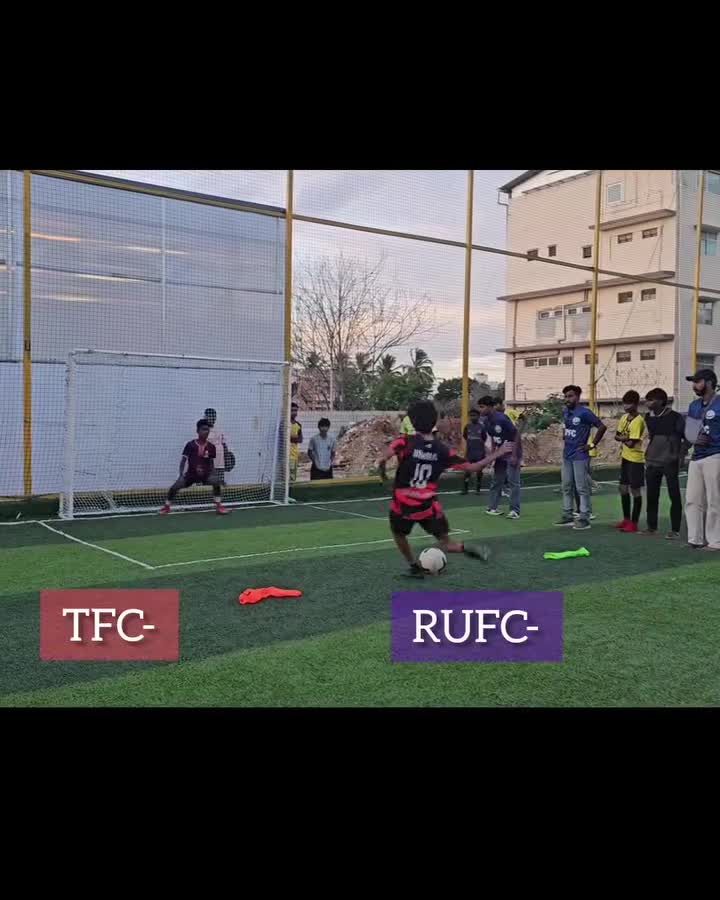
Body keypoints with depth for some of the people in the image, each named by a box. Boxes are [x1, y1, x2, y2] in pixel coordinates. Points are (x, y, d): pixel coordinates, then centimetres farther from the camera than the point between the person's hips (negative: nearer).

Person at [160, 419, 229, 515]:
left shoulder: (211, 447, -2)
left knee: (216, 481, -28)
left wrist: (214, 474, -8)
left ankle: (219, 507, -13)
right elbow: (183, 460, -4)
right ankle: (166, 507, 8)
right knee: (175, 487, -18)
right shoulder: (190, 445, -7)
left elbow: (211, 463, 7)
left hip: (205, 474, 1)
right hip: (190, 474, -1)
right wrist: (181, 474, -17)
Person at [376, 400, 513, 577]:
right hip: (428, 507, 1)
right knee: (447, 545, 9)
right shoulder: (442, 450, -2)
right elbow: (472, 467, 1)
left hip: (402, 505, -1)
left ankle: (415, 567, 29)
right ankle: (467, 549, -19)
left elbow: (382, 460, -23)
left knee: (398, 534, 29)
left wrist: (382, 473, 0)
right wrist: (497, 454, 11)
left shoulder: (405, 442, -11)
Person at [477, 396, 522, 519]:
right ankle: (492, 507, 17)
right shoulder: (487, 421, 0)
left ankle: (515, 510, -3)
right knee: (497, 481, 10)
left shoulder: (501, 419, -24)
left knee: (513, 481, -7)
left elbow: (517, 434, -20)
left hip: (512, 453, -8)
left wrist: (514, 455, -21)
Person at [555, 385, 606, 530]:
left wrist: (592, 444, -12)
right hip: (566, 455, 8)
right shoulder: (565, 412, 9)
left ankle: (584, 519, 1)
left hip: (579, 456, -8)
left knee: (582, 488, -3)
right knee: (566, 487, 12)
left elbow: (602, 427, -14)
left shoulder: (584, 413, -14)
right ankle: (567, 516, 21)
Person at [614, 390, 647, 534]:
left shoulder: (638, 421, -19)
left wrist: (623, 439, -6)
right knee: (623, 488, 14)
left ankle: (634, 523, 4)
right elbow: (617, 436, 7)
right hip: (625, 458, 9)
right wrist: (625, 438, -13)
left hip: (636, 460, -9)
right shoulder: (624, 418, 7)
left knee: (635, 491, -2)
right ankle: (626, 519, 26)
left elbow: (631, 443, -23)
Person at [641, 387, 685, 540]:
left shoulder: (675, 417, -9)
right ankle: (652, 527, 18)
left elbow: (687, 438, -5)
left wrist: (680, 456, -10)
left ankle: (675, 530, 3)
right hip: (652, 463, 6)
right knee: (651, 496, 8)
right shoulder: (648, 418, 7)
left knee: (674, 497, -1)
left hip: (670, 463, -6)